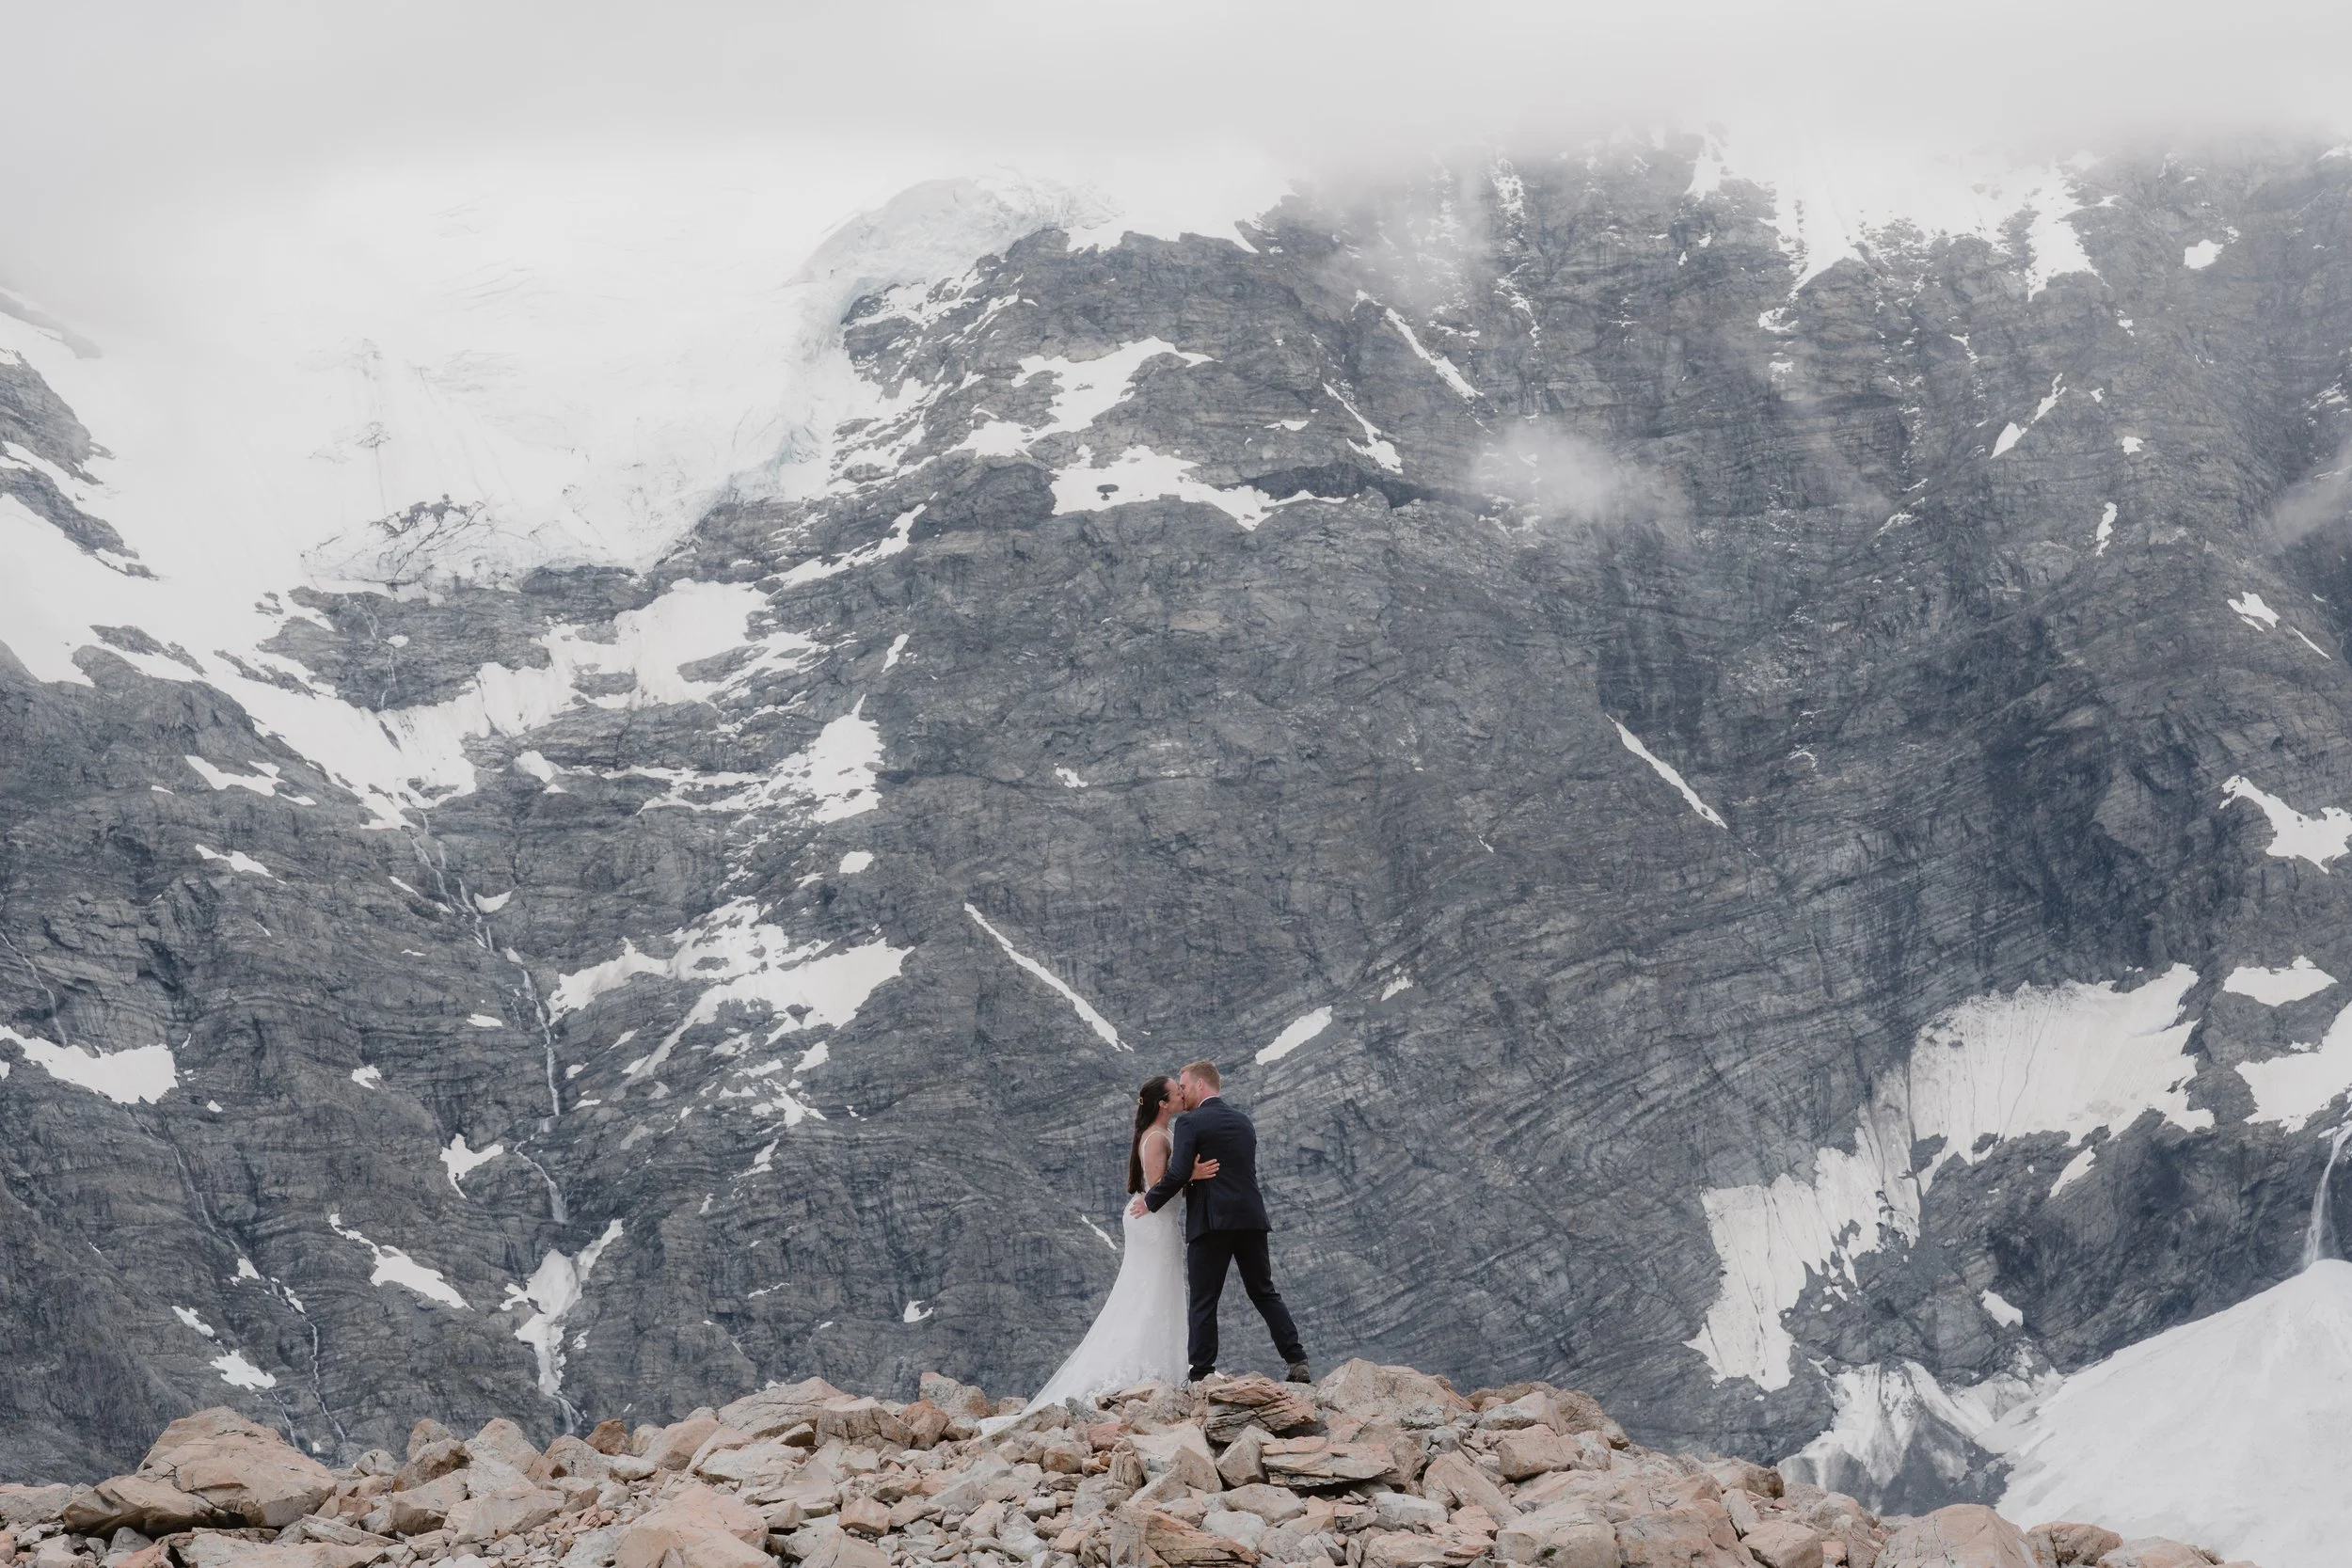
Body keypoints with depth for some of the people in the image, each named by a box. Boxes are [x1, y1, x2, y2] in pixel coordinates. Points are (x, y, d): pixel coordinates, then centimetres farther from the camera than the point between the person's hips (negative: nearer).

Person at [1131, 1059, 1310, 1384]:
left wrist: (1150, 1202, 2)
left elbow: (1177, 1174, -13)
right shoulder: (1243, 1122, 17)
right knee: (1264, 1293, 11)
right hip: (1251, 1219, 6)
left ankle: (1201, 1375, -2)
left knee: (1204, 1301, -1)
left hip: (1210, 1222, -6)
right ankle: (1298, 1363, 5)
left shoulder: (1189, 1123, -5)